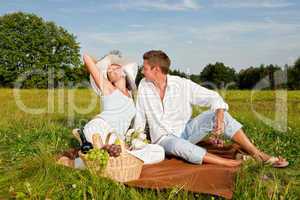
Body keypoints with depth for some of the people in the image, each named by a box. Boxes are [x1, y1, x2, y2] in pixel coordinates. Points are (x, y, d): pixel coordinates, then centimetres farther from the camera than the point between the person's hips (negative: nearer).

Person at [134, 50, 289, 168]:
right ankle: (233, 164, -38)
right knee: (178, 145, -38)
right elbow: (140, 116, 4)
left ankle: (258, 155, -21)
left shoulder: (182, 84, -10)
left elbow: (213, 98, -13)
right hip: (164, 139, 0)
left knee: (214, 114, -24)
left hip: (186, 131, 1)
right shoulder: (143, 86, -4)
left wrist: (219, 118, -31)